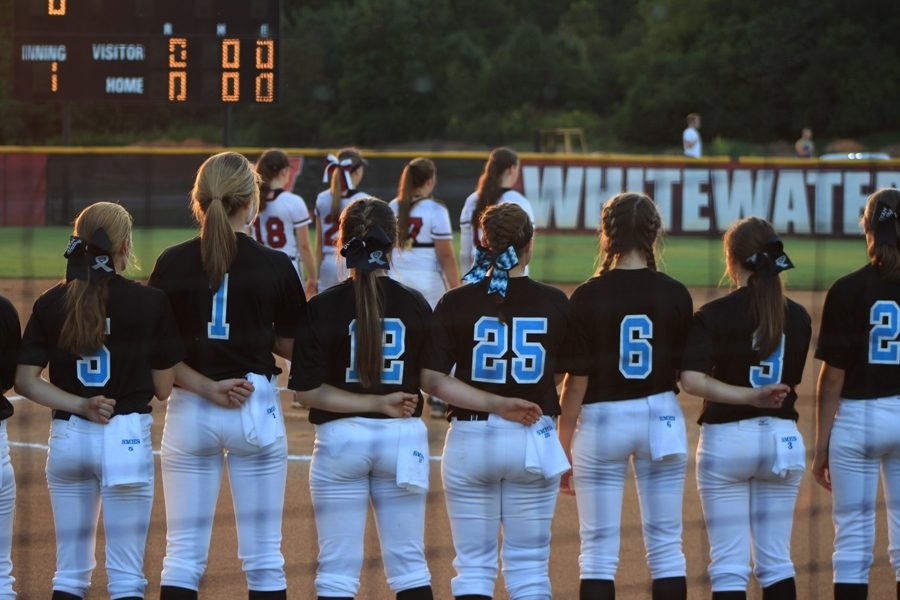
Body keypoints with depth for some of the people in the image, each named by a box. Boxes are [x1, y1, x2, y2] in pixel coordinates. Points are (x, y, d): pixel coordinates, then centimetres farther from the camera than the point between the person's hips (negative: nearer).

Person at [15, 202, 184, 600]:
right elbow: (164, 388, -3)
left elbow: (25, 381, -4)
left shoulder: (50, 303, 2)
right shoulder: (149, 302, -7)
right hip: (128, 436, -3)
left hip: (67, 438, 3)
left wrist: (79, 405, -8)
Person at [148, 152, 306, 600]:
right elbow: (290, 345, 2)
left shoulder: (171, 264, -2)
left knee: (182, 554, 5)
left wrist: (204, 387, -11)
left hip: (188, 412, 1)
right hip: (256, 411, -1)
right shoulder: (275, 267, -6)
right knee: (264, 556, 6)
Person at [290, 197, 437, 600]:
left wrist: (376, 403, -10)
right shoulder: (415, 306, -3)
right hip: (404, 438, 2)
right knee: (410, 566, 10)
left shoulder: (323, 308, -8)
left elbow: (307, 390, -11)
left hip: (341, 439, -2)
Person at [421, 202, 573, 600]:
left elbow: (431, 379, -13)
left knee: (473, 566, 8)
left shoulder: (455, 303, -5)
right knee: (529, 566, 9)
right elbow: (562, 375, 3)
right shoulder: (554, 303, -4)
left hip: (470, 442, 0)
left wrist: (495, 403, -14)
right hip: (535, 443, 0)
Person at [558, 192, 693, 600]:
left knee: (598, 549, 3)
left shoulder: (588, 296, -9)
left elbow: (577, 379, -9)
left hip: (601, 420, -2)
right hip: (661, 417, 2)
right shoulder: (674, 295, -3)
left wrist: (563, 443, -2)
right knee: (666, 544, 9)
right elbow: (685, 373, -1)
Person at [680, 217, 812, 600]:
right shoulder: (797, 317, 2)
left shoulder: (715, 315, -10)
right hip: (783, 439, 4)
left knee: (729, 563, 0)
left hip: (727, 439, -4)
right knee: (776, 561, 10)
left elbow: (691, 379, -22)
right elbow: (791, 382, 10)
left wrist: (748, 395, -19)